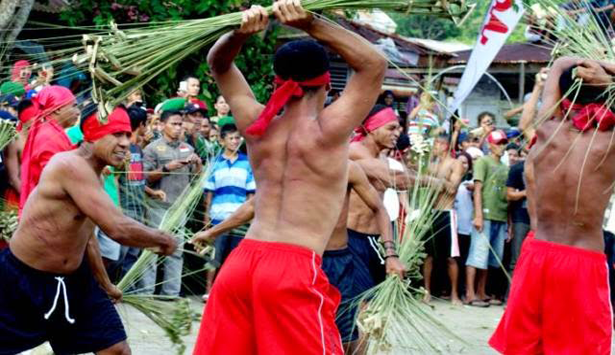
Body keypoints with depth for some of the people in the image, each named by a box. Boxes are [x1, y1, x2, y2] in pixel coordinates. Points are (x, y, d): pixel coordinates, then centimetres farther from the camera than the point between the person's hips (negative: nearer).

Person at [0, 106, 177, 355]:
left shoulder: (90, 175, 5)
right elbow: (118, 229, -32)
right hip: (22, 280, -8)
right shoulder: (71, 165, -26)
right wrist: (163, 240, -15)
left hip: (73, 279, 8)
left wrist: (105, 285, 29)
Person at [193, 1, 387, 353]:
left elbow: (218, 64, 23)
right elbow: (375, 64, 2)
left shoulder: (258, 125, 9)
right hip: (294, 268, -6)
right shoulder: (327, 129, -5)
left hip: (241, 261, 6)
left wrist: (240, 33, 1)